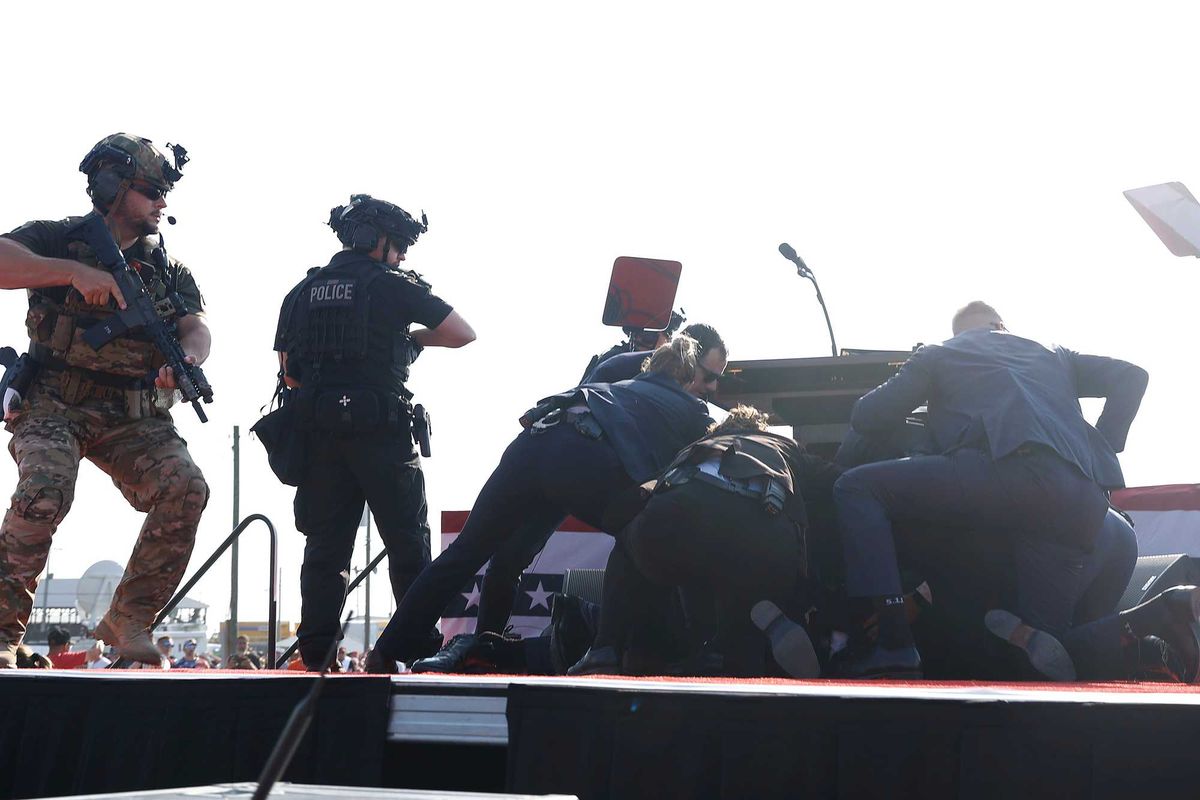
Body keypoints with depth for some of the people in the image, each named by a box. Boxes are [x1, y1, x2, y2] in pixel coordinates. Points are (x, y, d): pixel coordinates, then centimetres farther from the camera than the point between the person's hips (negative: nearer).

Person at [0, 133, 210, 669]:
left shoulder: (169, 268, 15)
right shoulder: (60, 239, 2)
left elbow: (196, 327, 0)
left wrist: (186, 357, -23)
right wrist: (75, 271, -25)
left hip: (133, 418, 4)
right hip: (56, 404, -4)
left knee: (185, 488, -21)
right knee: (45, 490, -30)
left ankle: (128, 619, -8)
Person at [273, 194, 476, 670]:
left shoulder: (302, 292, 12)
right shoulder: (392, 286, -2)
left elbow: (289, 373, 12)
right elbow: (463, 334, 2)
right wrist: (413, 337, 17)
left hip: (319, 433, 5)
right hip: (381, 432, -4)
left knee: (325, 545, 8)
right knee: (408, 544, 4)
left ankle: (315, 653, 4)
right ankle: (423, 647, 3)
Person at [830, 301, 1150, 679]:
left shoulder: (938, 354, 27)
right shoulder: (1053, 356, 40)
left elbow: (864, 419, 23)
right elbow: (1131, 376, 31)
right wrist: (1102, 453, 30)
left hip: (1011, 469, -5)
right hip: (1083, 504, 5)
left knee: (856, 489, 6)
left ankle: (894, 646, -9)